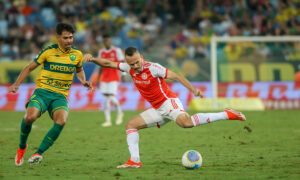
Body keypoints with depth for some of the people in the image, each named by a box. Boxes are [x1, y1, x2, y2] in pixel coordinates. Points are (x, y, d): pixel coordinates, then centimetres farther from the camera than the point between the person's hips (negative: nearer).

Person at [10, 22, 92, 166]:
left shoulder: (77, 54, 8)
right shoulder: (48, 52, 0)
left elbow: (79, 70, 30)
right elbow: (30, 68, 10)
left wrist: (83, 81, 9)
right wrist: (17, 84, 1)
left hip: (60, 96, 2)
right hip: (42, 91, -2)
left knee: (61, 121, -32)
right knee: (30, 117, -30)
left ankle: (38, 153, -25)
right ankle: (22, 147, 1)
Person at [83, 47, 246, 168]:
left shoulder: (152, 68, -16)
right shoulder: (129, 68, 3)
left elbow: (176, 76, -18)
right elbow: (108, 64, 10)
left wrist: (194, 90, -28)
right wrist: (92, 59, -8)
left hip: (169, 102, -8)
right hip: (157, 110, 8)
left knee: (185, 122, -36)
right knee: (131, 125, 5)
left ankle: (226, 114, -30)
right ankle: (135, 160, -2)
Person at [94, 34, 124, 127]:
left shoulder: (117, 50, -2)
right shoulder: (101, 52, 13)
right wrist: (98, 79, 15)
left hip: (114, 77, -5)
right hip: (104, 78, 5)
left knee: (111, 96, -17)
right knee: (106, 98, -2)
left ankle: (119, 112, 10)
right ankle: (108, 120, 0)